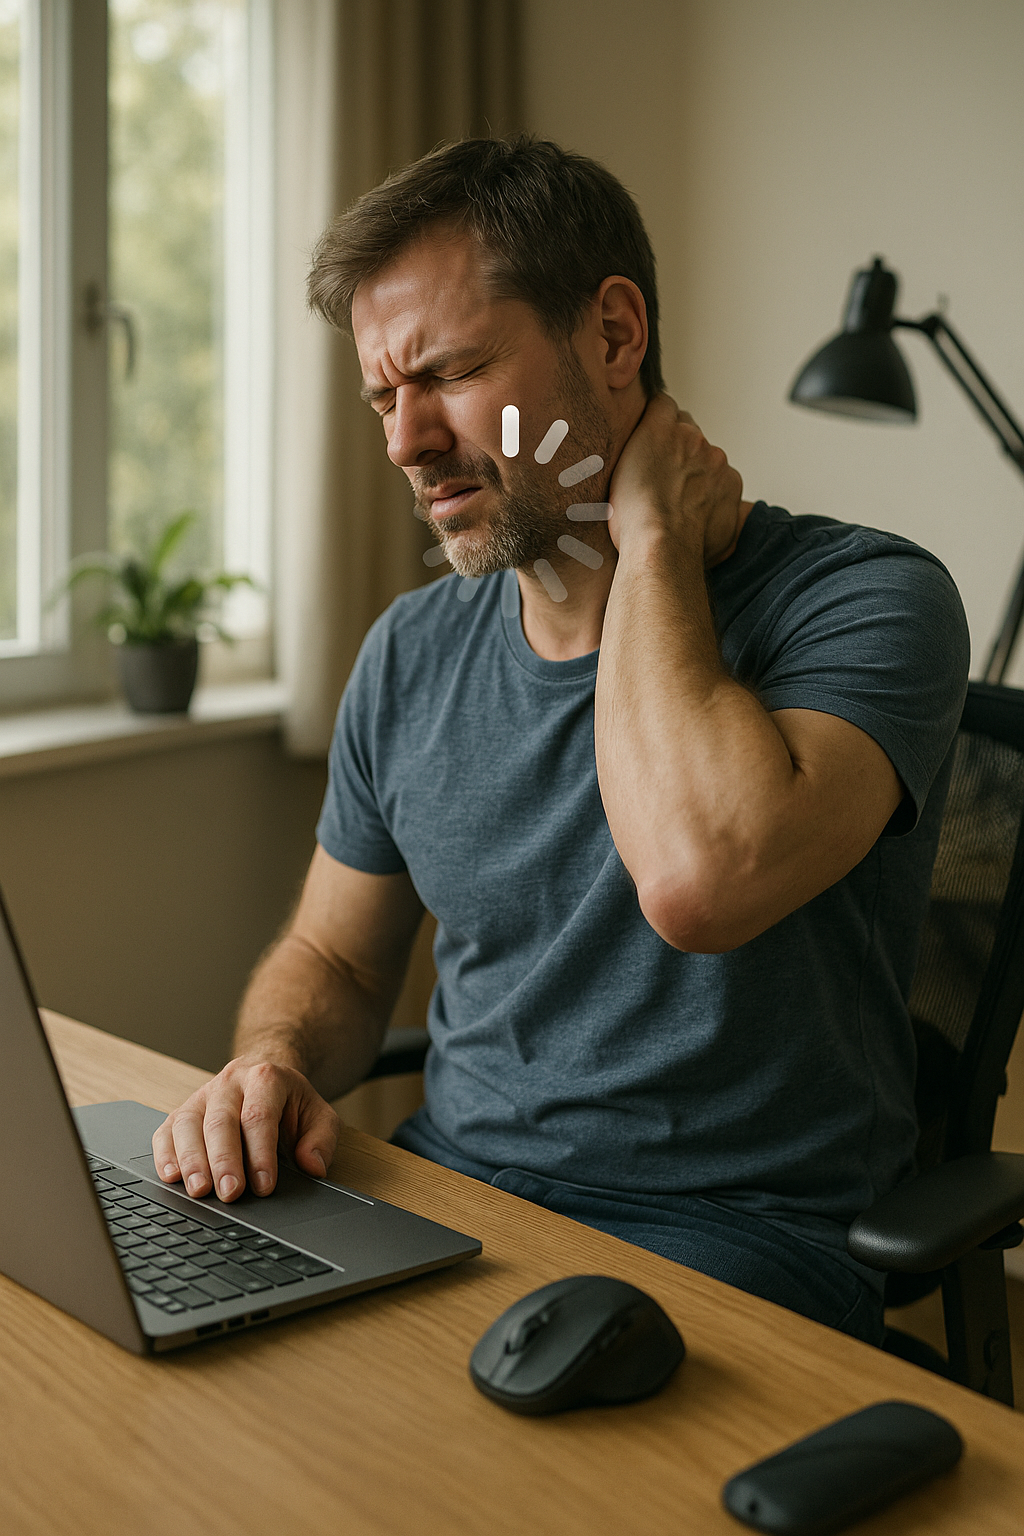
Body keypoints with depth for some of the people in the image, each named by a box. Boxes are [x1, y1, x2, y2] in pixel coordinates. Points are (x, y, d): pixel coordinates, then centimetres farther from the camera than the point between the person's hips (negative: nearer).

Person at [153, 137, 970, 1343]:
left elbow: (700, 879, -34)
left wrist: (652, 540, -19)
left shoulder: (863, 599, -13)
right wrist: (274, 1062, -7)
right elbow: (331, 958, 17)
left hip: (736, 1237, -6)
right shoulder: (411, 654, 6)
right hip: (445, 1196, 6)